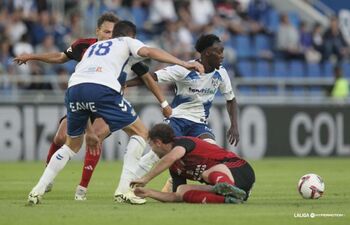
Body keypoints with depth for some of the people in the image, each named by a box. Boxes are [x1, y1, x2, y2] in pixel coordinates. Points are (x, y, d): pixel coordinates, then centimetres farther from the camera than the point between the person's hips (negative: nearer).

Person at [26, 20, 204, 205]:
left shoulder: (93, 47, 41)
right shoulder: (127, 42, 26)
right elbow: (147, 51, 6)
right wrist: (183, 63, -1)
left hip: (74, 87, 5)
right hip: (102, 87, -5)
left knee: (73, 144, 25)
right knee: (139, 132, 10)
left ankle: (38, 190, 14)